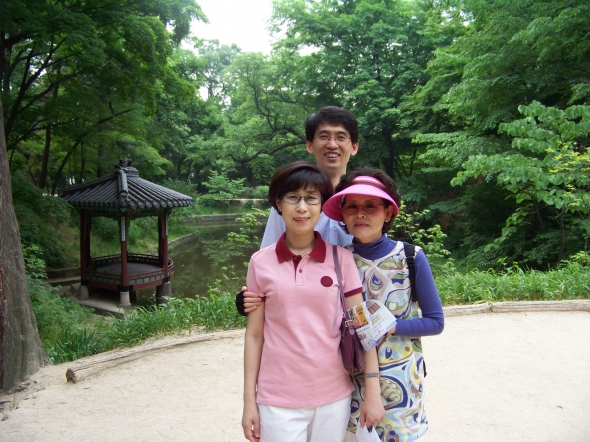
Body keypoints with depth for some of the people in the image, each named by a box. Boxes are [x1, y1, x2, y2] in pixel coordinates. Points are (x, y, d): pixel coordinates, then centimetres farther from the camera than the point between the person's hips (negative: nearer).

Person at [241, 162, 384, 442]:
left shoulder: (341, 257, -4)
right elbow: (254, 334, 0)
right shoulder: (261, 262, -4)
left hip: (334, 396, 1)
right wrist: (249, 401, 1)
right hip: (278, 400, 0)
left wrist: (372, 392, -4)